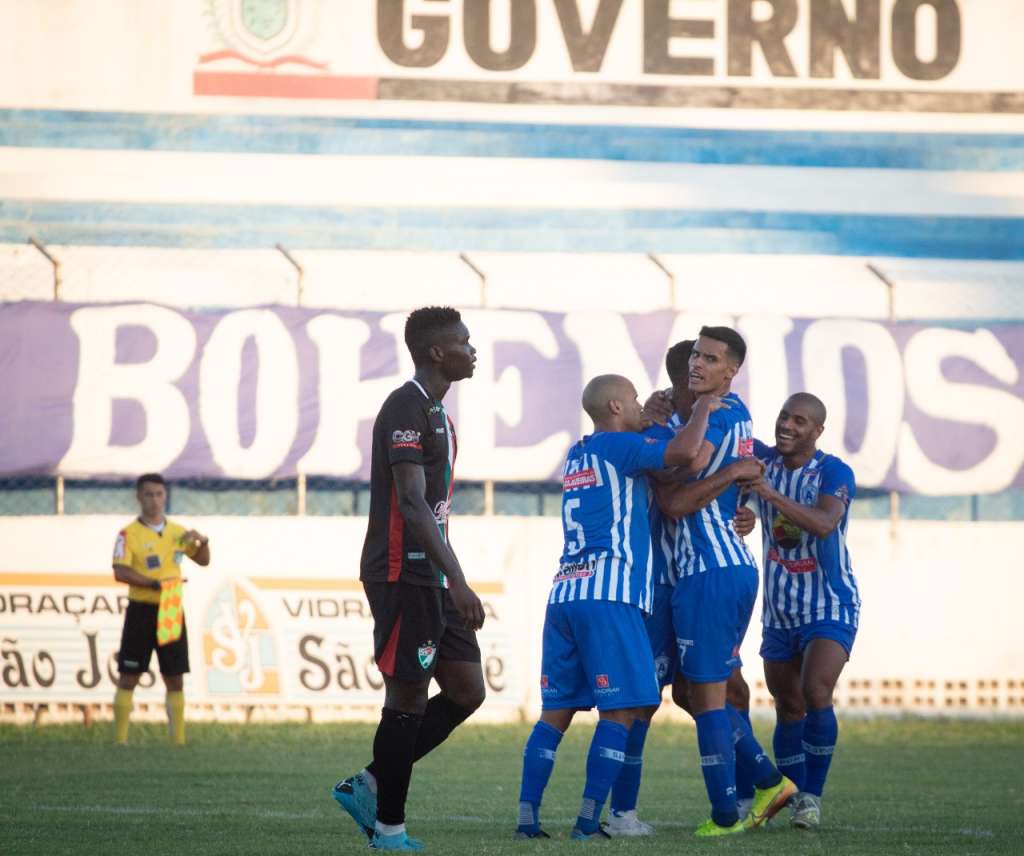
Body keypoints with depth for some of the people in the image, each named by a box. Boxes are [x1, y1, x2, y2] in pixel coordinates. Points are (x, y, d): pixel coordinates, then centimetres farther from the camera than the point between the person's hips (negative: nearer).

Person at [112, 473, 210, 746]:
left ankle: (179, 741, 12)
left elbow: (203, 560, 20)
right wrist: (155, 584, -26)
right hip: (141, 612, -5)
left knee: (175, 680, 7)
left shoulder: (177, 531, 11)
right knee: (128, 679, -2)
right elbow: (120, 572, -18)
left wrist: (202, 542, -2)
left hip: (172, 613, 5)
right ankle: (120, 741, 1)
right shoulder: (129, 534, -7)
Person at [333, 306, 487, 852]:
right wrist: (457, 580, -28)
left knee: (466, 690, 8)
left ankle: (368, 786, 14)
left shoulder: (434, 411, 17)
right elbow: (411, 504, -23)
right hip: (403, 575, -10)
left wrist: (452, 581, 23)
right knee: (409, 696, -5)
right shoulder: (407, 409, -15)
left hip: (429, 577, 10)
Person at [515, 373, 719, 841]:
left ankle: (528, 817, 1)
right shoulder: (618, 447, -2)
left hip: (563, 593, 8)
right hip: (609, 596, -8)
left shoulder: (576, 456, 22)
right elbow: (683, 453, -16)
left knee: (556, 711, 7)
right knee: (620, 711, -5)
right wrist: (702, 409, 2)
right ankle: (588, 820, -11)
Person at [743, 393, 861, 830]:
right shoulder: (762, 460, 0)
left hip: (830, 608, -5)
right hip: (779, 610, 5)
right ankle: (795, 796, 22)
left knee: (816, 694, -22)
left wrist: (772, 495, -45)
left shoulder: (834, 473, -15)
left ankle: (813, 796, -10)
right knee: (788, 709, 10)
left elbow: (824, 524, -32)